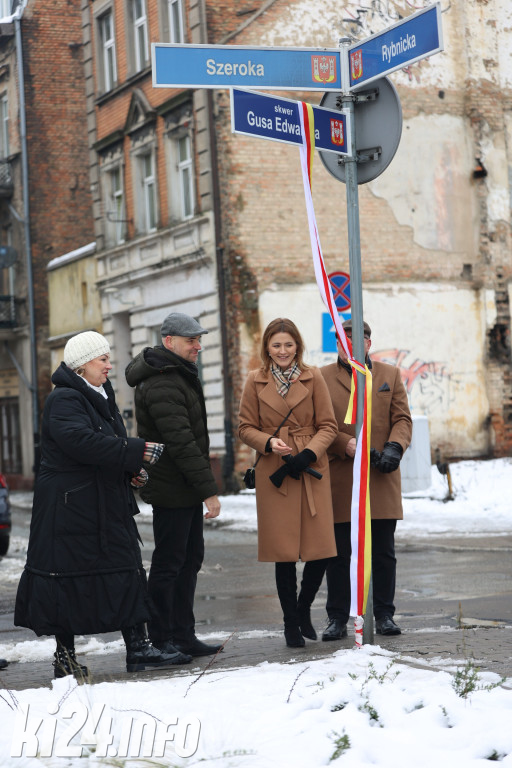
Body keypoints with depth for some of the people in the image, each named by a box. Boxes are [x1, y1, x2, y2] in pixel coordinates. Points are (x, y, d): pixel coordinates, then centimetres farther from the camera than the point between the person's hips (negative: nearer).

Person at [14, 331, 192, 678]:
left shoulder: (101, 397, 15)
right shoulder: (64, 400, -14)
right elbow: (81, 441, -30)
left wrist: (129, 470, 4)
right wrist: (139, 451, -31)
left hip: (106, 503, 9)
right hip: (70, 505, -9)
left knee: (127, 569, 5)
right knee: (68, 577, -1)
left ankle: (138, 648, 9)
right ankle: (65, 656, 9)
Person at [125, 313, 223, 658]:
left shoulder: (180, 375, 16)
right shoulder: (162, 384, -19)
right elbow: (181, 443, -24)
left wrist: (205, 484, 19)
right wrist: (209, 489, -23)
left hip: (187, 488, 10)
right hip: (172, 490, -10)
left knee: (190, 559, 13)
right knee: (168, 564, -3)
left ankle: (183, 636, 20)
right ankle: (160, 640, 5)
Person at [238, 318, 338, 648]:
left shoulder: (313, 378, 5)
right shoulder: (256, 381, 6)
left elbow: (328, 426, 4)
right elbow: (246, 428, 8)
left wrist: (308, 453, -12)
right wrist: (269, 443, -12)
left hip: (312, 471, 0)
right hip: (274, 472, 0)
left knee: (318, 548, -3)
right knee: (284, 551, -1)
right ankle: (291, 623, 12)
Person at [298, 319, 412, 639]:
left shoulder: (390, 375, 13)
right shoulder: (322, 378, 6)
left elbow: (403, 419, 7)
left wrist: (394, 447, -12)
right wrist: (345, 444, -16)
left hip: (382, 479, 2)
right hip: (340, 480, -2)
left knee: (384, 553, 6)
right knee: (339, 555, 1)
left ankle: (384, 615, 15)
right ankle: (338, 619, 8)